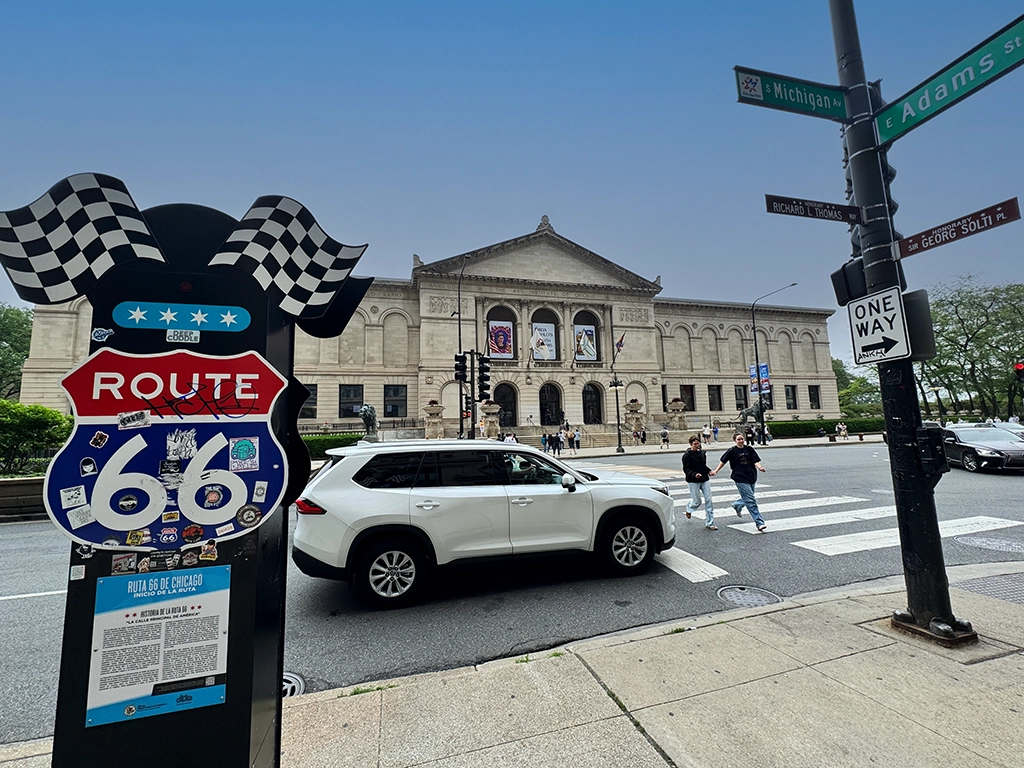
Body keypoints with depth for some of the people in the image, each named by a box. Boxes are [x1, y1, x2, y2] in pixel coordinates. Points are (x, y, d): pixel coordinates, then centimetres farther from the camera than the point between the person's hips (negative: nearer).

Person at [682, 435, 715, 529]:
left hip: (705, 480, 5)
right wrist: (695, 474, -28)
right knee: (697, 502, 2)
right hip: (693, 481, -5)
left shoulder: (702, 453, 8)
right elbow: (686, 469, -12)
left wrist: (709, 471, 2)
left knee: (709, 500, 1)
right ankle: (689, 509, 37)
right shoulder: (687, 455, -10)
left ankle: (709, 523, 10)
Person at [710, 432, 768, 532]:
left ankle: (736, 505, 49)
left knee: (747, 498, 18)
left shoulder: (749, 449, 5)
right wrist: (716, 471, 5)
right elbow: (723, 461, 5)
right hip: (740, 479, -5)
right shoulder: (732, 451, -5)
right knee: (751, 501, -7)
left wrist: (760, 467, -21)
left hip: (751, 477, 5)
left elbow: (756, 461, -1)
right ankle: (760, 523, -3)